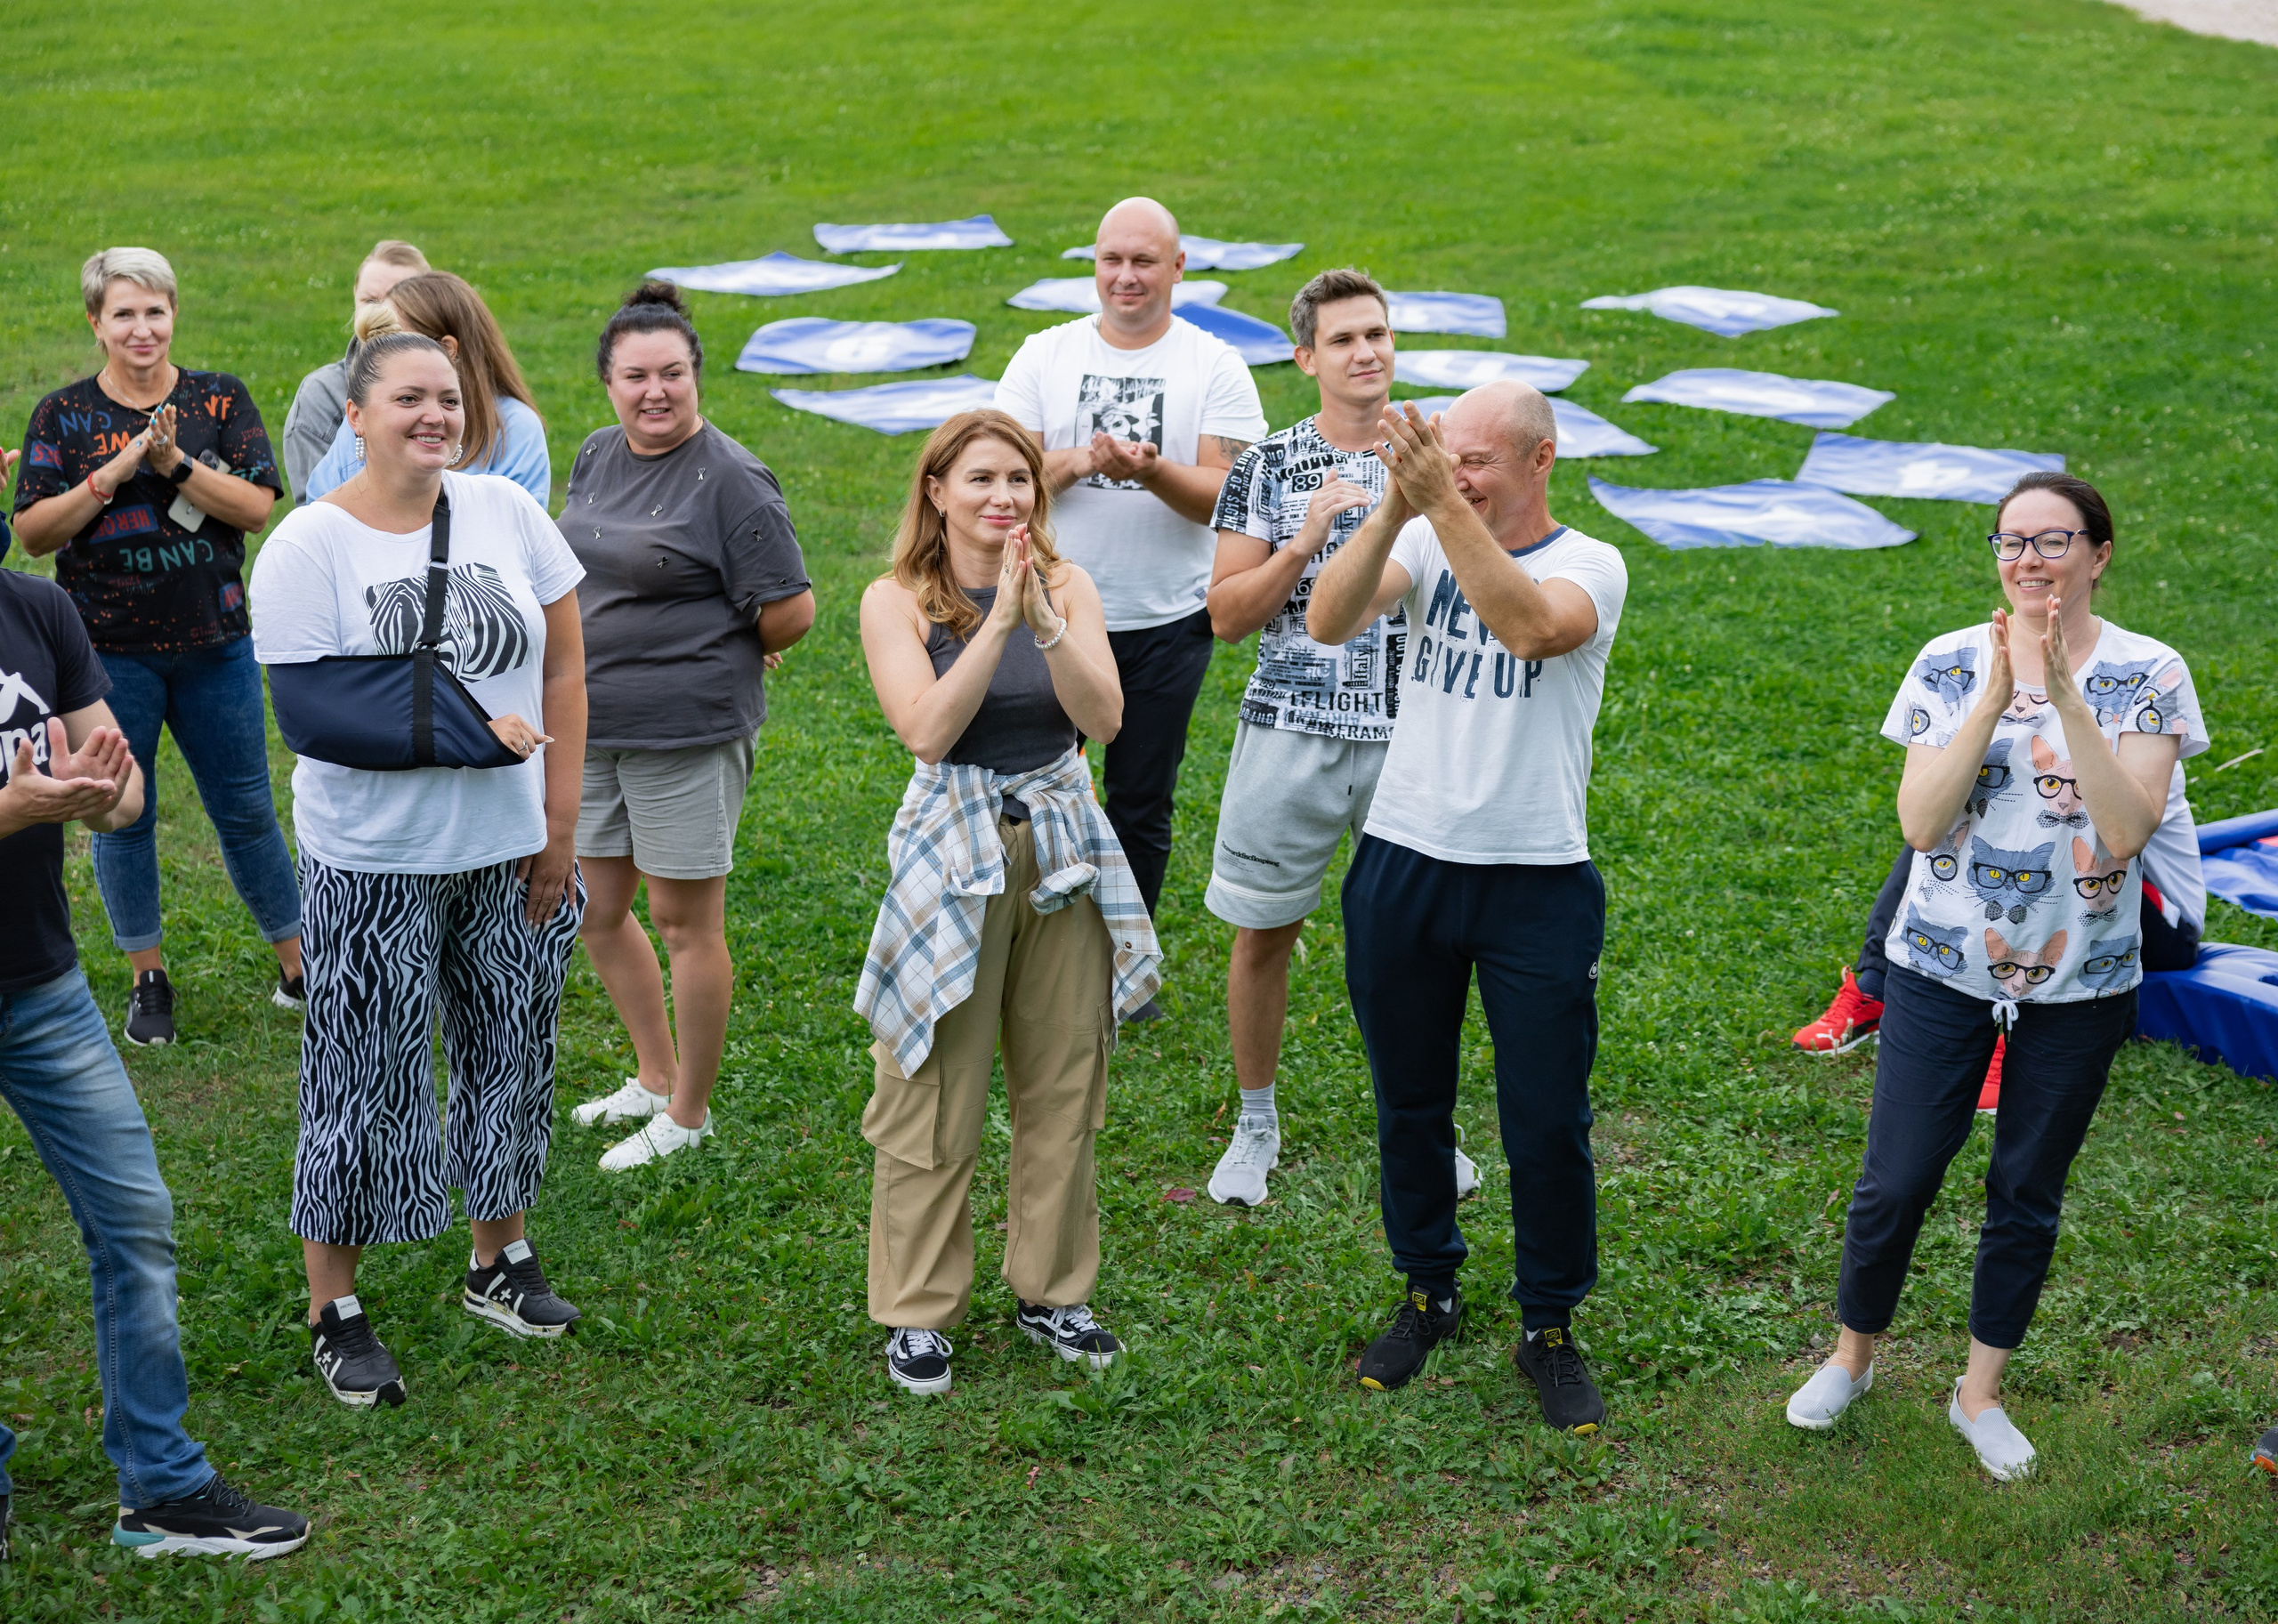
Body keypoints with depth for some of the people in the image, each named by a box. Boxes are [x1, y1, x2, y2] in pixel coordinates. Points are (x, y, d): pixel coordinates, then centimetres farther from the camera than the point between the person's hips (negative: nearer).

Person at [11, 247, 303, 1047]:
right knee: (122, 815, 8)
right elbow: (33, 532, -5)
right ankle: (148, 979, 22)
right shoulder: (64, 415, 1)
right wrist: (111, 475, -17)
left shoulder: (220, 400, 2)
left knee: (247, 809, 7)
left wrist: (176, 463, -19)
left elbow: (258, 507, -6)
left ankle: (298, 965, 21)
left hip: (214, 643, 0)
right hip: (109, 650, 0)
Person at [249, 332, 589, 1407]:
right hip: (374, 863, -4)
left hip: (512, 852, 4)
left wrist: (559, 826, 0)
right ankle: (333, 1309, 16)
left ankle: (500, 1260, 35)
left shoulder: (506, 512, 1)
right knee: (365, 1074, 2)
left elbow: (563, 670, 4)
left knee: (513, 1051, 15)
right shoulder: (310, 545, -10)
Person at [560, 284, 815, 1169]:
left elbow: (791, 612, -15)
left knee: (685, 919, 2)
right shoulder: (598, 456, 7)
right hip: (591, 727, 8)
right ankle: (656, 1078, 34)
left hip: (688, 728, -8)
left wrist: (711, 655, 0)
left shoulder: (731, 479, -15)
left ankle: (690, 1113, 17)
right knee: (595, 911, 15)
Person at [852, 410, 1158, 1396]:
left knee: (1064, 1085, 12)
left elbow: (1104, 717, -9)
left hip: (1065, 850, 3)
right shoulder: (898, 601, -5)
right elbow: (927, 730, -18)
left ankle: (1052, 1289, 28)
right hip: (955, 853, -3)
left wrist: (1045, 622, -22)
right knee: (935, 1102, 1)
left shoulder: (1067, 587, 3)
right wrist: (1000, 620, -21)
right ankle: (917, 1311, 16)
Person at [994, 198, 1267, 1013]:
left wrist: (1151, 470, -28)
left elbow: (1221, 495, -9)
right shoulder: (1045, 355, 4)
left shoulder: (1214, 367, -1)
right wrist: (1079, 461, -22)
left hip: (1166, 623, -1)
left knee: (1142, 808, 9)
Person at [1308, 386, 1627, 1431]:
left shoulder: (1589, 566, -7)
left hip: (1538, 883, -3)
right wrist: (1396, 508, -30)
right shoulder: (1421, 543, 1)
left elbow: (1529, 626, -30)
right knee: (1409, 1103, 16)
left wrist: (1443, 503, -34)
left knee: (1548, 1122, 3)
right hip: (1404, 865, 3)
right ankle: (1427, 1293, 35)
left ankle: (1550, 1328, 22)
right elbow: (1327, 622, -16)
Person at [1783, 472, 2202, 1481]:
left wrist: (2064, 693, -27)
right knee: (1895, 1181, 6)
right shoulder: (1952, 663, -4)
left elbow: (2128, 830, -20)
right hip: (1943, 969, 0)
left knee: (2027, 1193, 12)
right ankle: (1853, 1355, 31)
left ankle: (1981, 1392, 30)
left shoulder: (2146, 675, -7)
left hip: (2080, 982, 0)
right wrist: (1994, 697, -23)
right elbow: (1920, 822, -14)